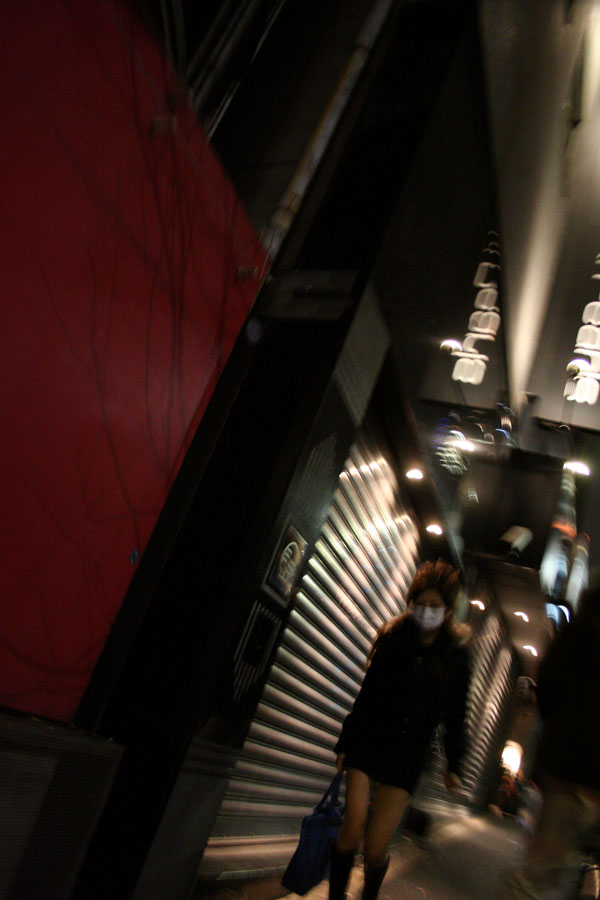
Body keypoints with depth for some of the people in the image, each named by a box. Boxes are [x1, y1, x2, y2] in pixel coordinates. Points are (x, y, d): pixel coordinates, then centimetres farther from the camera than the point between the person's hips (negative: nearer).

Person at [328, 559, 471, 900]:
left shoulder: (456, 653, -2)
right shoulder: (392, 639, -1)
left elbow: (456, 714, 4)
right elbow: (367, 695, 3)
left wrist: (453, 766, 2)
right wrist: (345, 744, 6)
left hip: (409, 753, 0)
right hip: (369, 742, 1)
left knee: (376, 849, -1)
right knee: (352, 833, -8)